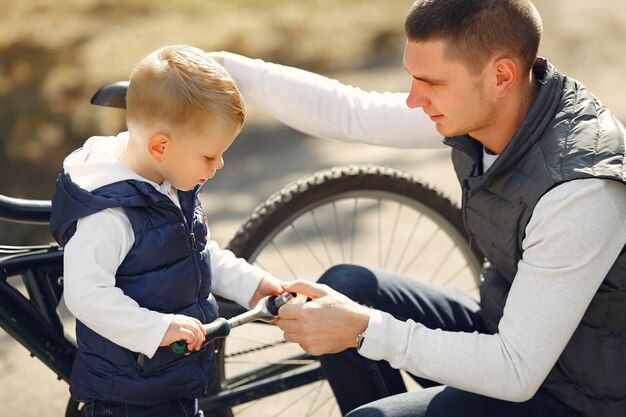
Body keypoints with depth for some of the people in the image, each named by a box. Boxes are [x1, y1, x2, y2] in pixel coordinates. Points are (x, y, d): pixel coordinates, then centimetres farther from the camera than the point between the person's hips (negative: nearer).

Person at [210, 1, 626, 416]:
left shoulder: (579, 191, -33)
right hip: (505, 331, 8)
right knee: (344, 286, 1)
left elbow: (517, 373, -30)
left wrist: (365, 330, -29)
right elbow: (353, 113, 1)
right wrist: (226, 67, -1)